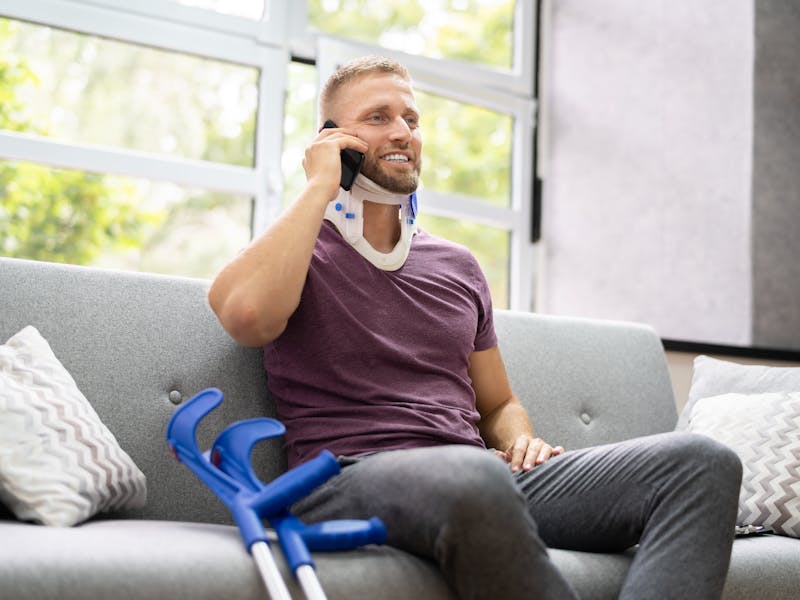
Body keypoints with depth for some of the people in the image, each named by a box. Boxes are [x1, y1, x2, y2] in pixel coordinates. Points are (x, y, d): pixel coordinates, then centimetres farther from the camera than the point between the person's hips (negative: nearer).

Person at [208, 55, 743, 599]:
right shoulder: (295, 250, 9)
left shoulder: (457, 266, 24)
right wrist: (320, 185, -5)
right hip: (351, 480, -5)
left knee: (702, 461, -17)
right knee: (472, 478, -43)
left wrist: (521, 440, 5)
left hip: (487, 476, 6)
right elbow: (246, 312, -18)